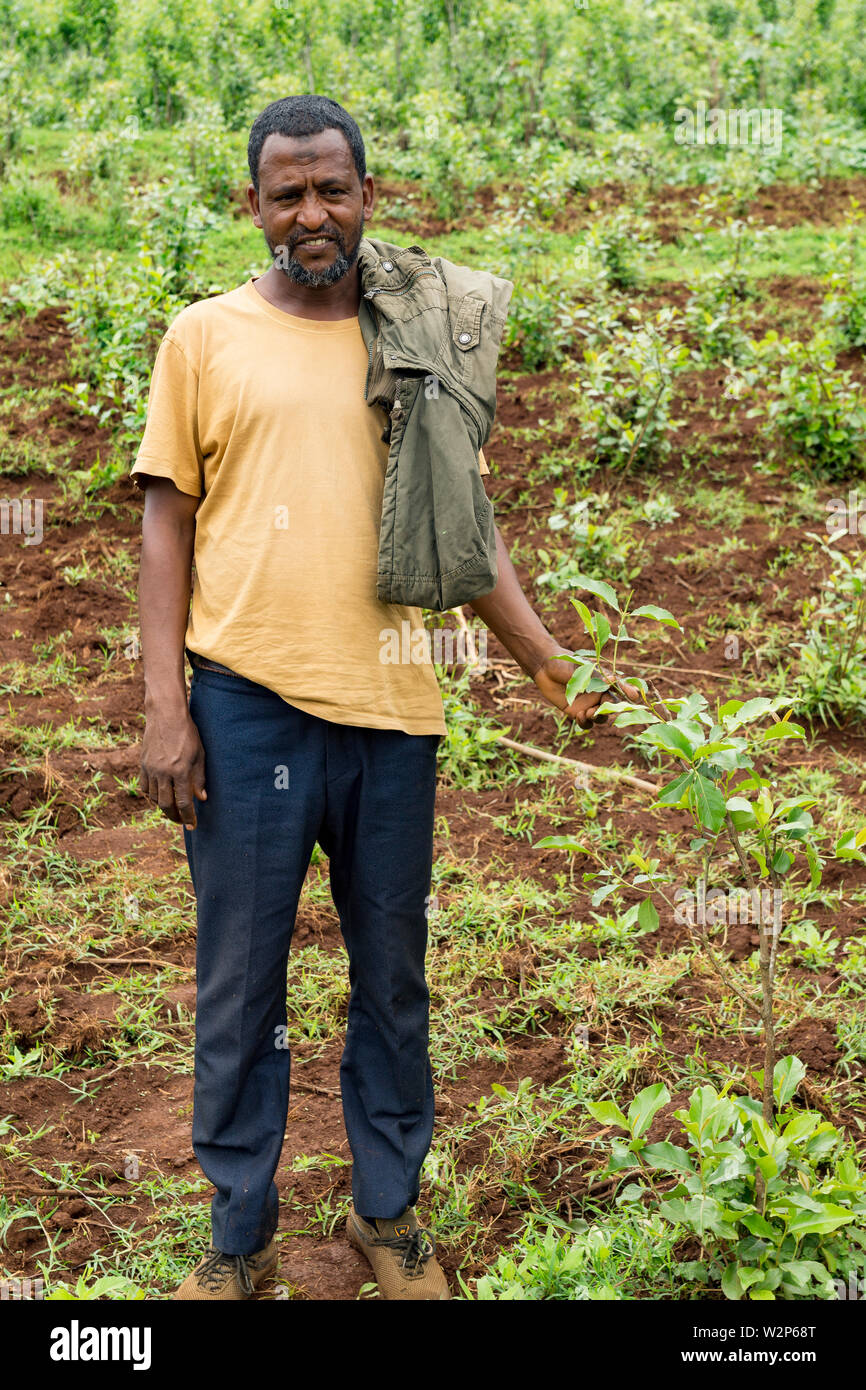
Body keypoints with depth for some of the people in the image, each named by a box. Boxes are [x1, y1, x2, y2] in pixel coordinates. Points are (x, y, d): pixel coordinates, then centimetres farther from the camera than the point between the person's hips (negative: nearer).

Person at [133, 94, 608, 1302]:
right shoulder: (206, 336, 6)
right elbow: (167, 523, 3)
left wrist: (547, 658, 4)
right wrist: (163, 702, -5)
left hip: (391, 704, 2)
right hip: (246, 701, -2)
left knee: (392, 978, 12)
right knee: (239, 984, 6)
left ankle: (388, 1213, 30)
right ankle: (240, 1234, 24)